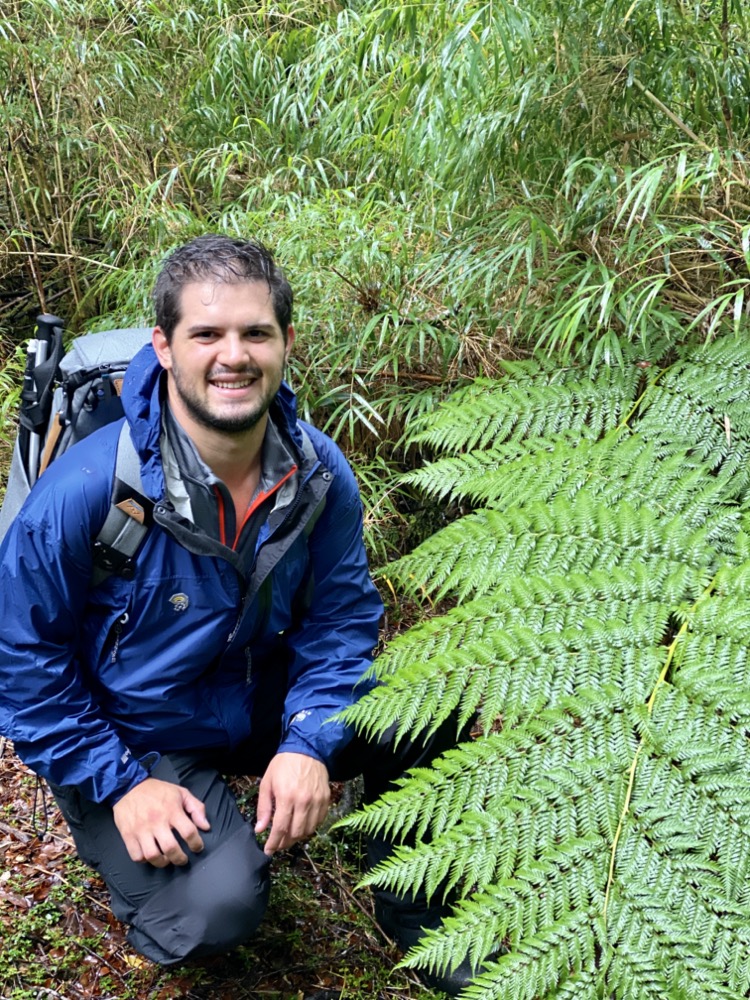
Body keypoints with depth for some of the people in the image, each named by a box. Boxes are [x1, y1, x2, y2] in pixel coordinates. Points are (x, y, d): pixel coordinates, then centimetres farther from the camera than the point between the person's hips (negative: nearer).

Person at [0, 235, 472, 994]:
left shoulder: (319, 473, -13)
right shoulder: (86, 489, -26)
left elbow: (343, 617, -3)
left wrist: (310, 743, -19)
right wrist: (120, 784, -18)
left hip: (265, 704, 4)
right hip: (133, 739, -4)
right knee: (219, 903, -26)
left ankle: (415, 914, 12)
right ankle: (111, 839, 9)